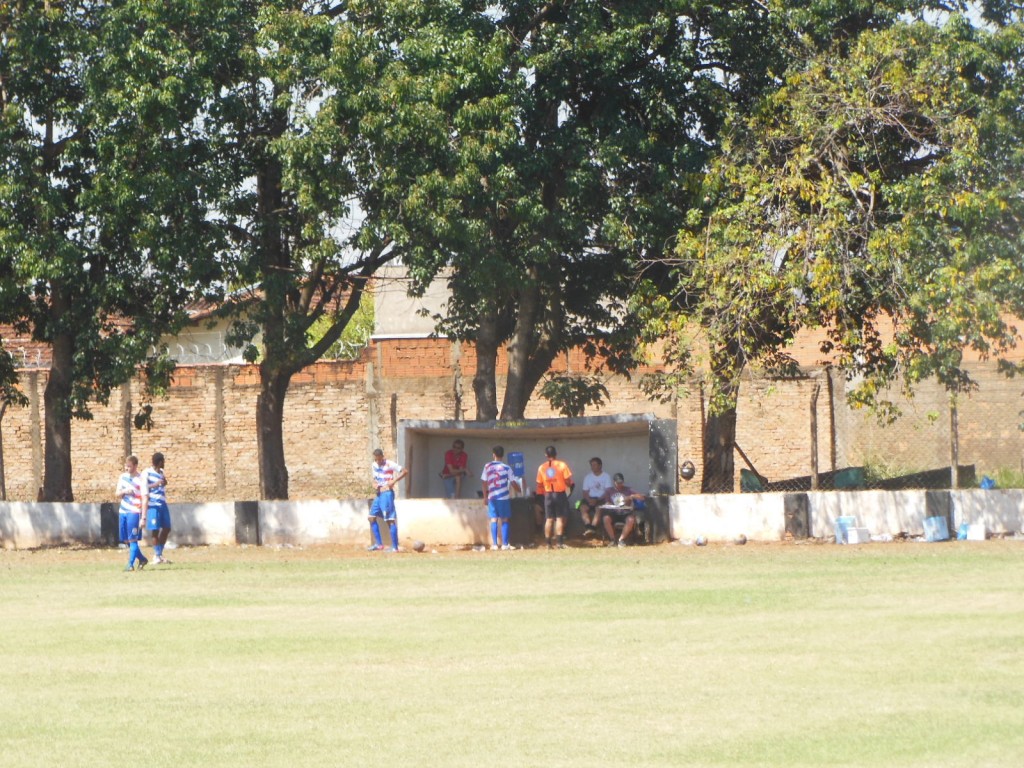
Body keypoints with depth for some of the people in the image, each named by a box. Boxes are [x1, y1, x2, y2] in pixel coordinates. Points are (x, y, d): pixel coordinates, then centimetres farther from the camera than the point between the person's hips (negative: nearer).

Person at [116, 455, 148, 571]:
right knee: (126, 540, 10)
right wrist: (123, 491, -7)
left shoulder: (141, 479, -9)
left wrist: (143, 518, -15)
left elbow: (145, 499, -11)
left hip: (134, 512, -7)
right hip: (123, 512, 7)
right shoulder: (123, 477, 10)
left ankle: (130, 564, -3)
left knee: (132, 539, -7)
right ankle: (142, 559, 26)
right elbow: (117, 495, 17)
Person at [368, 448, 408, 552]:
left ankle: (395, 547, -10)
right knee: (372, 517, 7)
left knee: (390, 520, -10)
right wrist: (375, 484, -2)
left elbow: (405, 471, -14)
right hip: (379, 494, 8)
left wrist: (394, 481, -21)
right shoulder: (375, 465, 11)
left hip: (387, 493, -8)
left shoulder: (389, 464, -12)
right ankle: (379, 544, 14)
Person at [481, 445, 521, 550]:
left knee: (494, 520, 5)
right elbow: (513, 483, -3)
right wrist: (520, 491, 16)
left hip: (492, 497, 1)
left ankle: (494, 544, 0)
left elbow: (484, 482, 2)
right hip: (504, 497, -1)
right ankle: (505, 544, 0)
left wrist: (485, 497, 10)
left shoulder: (487, 466, 1)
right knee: (504, 520, 4)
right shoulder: (506, 468, -3)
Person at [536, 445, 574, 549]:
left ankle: (549, 543, 5)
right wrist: (571, 485, 13)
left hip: (548, 495, 2)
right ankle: (560, 542, -9)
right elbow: (568, 481, -8)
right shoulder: (562, 465, -6)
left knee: (549, 519, 7)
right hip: (560, 493, -2)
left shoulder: (542, 467, 2)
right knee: (560, 518, -1)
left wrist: (542, 493, 20)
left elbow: (539, 484, 4)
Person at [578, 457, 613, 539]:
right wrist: (589, 499, -12)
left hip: (601, 499, -4)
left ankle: (593, 527, -47)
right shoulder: (588, 477, 16)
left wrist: (597, 500, -17)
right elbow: (585, 492, 11)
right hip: (590, 498, 4)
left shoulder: (606, 476, 5)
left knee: (599, 508, -37)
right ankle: (588, 527, -40)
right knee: (583, 507, -29)